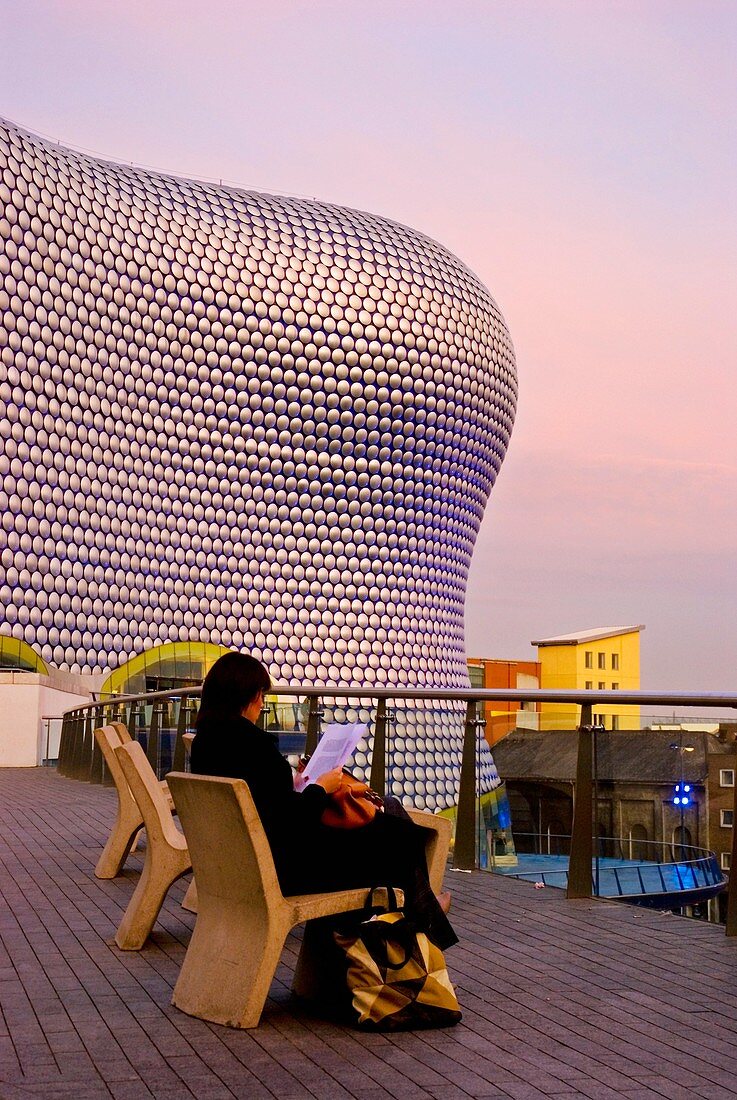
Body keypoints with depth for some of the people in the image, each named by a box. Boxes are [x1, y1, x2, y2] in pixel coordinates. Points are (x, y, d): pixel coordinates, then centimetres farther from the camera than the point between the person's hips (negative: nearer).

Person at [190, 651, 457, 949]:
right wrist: (320, 788, -7)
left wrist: (293, 787, 16)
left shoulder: (203, 743, 1)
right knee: (398, 836, 8)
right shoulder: (254, 743, -26)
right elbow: (292, 819, -25)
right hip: (282, 870, -9)